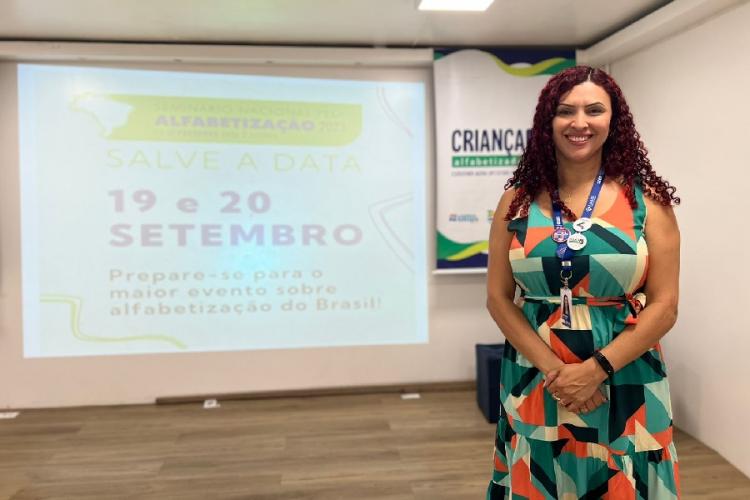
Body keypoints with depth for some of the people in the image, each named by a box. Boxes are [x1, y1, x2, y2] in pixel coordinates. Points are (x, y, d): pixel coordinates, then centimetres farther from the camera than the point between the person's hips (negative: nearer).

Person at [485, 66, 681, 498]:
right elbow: (499, 299, -1)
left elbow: (664, 306, -5)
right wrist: (553, 369, -11)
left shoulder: (647, 200, -3)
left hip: (626, 389, -1)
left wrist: (595, 370, -15)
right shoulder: (517, 201, 0)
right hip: (534, 386, 1)